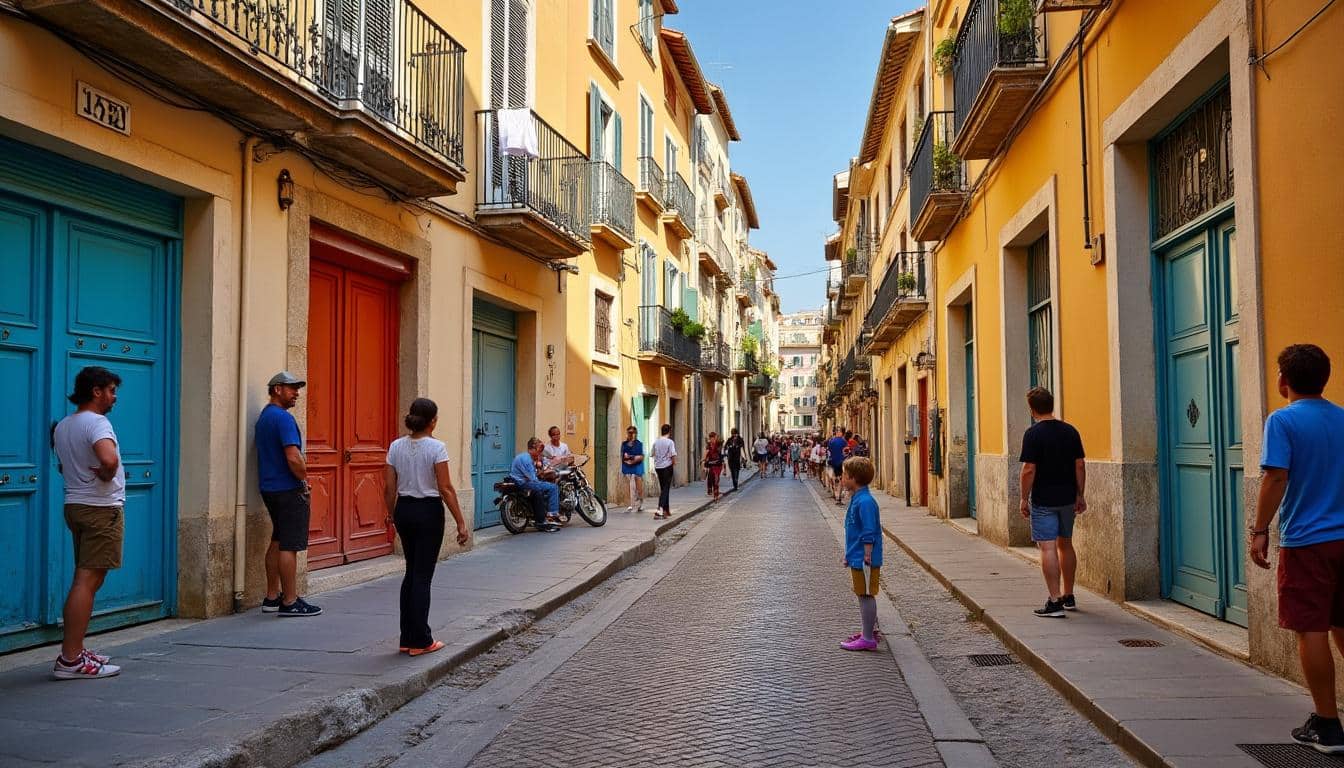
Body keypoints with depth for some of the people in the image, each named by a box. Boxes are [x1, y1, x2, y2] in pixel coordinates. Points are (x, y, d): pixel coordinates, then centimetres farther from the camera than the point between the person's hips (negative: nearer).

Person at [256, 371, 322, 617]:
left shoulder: (264, 416, 16)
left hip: (270, 488, 10)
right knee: (289, 546, -6)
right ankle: (290, 602, -2)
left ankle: (272, 597, 20)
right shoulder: (283, 417, -15)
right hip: (289, 489, -10)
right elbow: (293, 458, -23)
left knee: (278, 542, 15)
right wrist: (305, 480, -6)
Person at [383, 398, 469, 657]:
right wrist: (461, 523, -10)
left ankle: (407, 638, 19)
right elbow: (446, 489, -15)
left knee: (411, 573, 17)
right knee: (423, 576, 2)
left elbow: (389, 489, 4)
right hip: (428, 511, -5)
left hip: (404, 510, 5)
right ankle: (420, 641, 6)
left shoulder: (396, 446, 1)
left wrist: (392, 515, 19)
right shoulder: (436, 447, -14)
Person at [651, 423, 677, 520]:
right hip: (667, 466, -5)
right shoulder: (670, 442, -11)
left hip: (658, 467, 5)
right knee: (665, 489, -5)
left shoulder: (656, 442, 4)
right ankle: (659, 510, -19)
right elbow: (673, 455, -16)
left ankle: (666, 510, 23)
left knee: (663, 488, 16)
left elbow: (651, 454, 8)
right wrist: (674, 464, 1)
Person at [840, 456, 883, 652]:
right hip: (857, 559, 10)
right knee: (864, 596, 18)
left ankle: (868, 639, 4)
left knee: (866, 595, -2)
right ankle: (869, 630, 30)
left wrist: (866, 558, -21)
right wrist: (849, 555, 22)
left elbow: (869, 535, -23)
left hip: (864, 561, -10)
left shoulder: (864, 502, -22)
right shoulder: (856, 499, 10)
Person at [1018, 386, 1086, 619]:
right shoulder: (1070, 431, 3)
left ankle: (1055, 602, -8)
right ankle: (1068, 597, 27)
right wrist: (1080, 496, 12)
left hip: (1043, 501, -6)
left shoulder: (1033, 434, -13)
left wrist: (1024, 498, -6)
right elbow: (1080, 465, 5)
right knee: (1065, 545, 17)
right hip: (1067, 499, 6)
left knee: (1048, 548, -5)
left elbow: (1029, 470, -15)